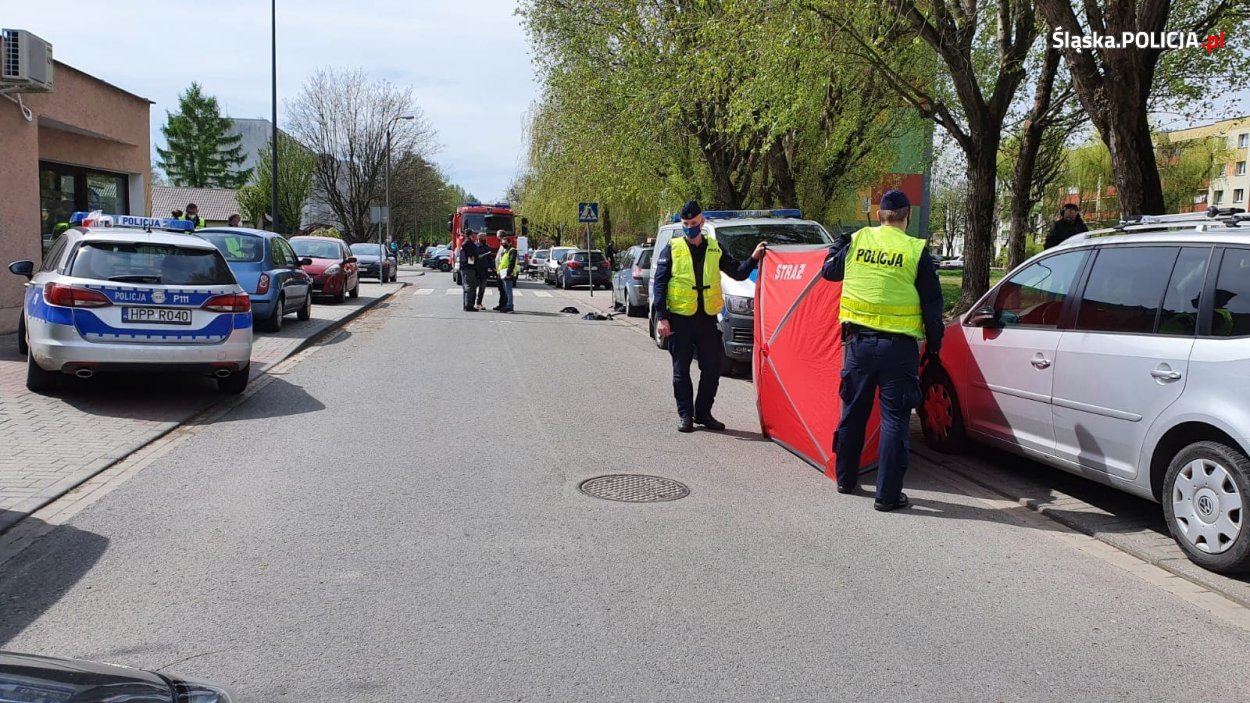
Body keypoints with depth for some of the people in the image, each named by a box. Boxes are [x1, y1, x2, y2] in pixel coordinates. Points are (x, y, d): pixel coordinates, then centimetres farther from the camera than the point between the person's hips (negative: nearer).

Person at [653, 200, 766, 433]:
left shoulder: (714, 249, 9)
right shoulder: (672, 249, 0)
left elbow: (737, 273, 12)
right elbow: (659, 283, -3)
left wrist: (753, 259, -6)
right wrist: (661, 317, -10)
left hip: (707, 318, 3)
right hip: (680, 319, -3)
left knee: (712, 368, 5)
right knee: (681, 370, 4)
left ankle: (703, 413, 18)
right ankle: (685, 415, 13)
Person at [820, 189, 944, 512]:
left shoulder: (857, 240, 1)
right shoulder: (916, 250, -7)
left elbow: (829, 271, 18)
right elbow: (932, 303, -3)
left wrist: (839, 244, 37)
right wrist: (933, 345, 7)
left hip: (859, 340, 3)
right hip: (899, 346, -3)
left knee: (853, 412, 17)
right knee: (894, 419, 2)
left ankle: (846, 479, 30)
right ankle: (888, 494, 3)